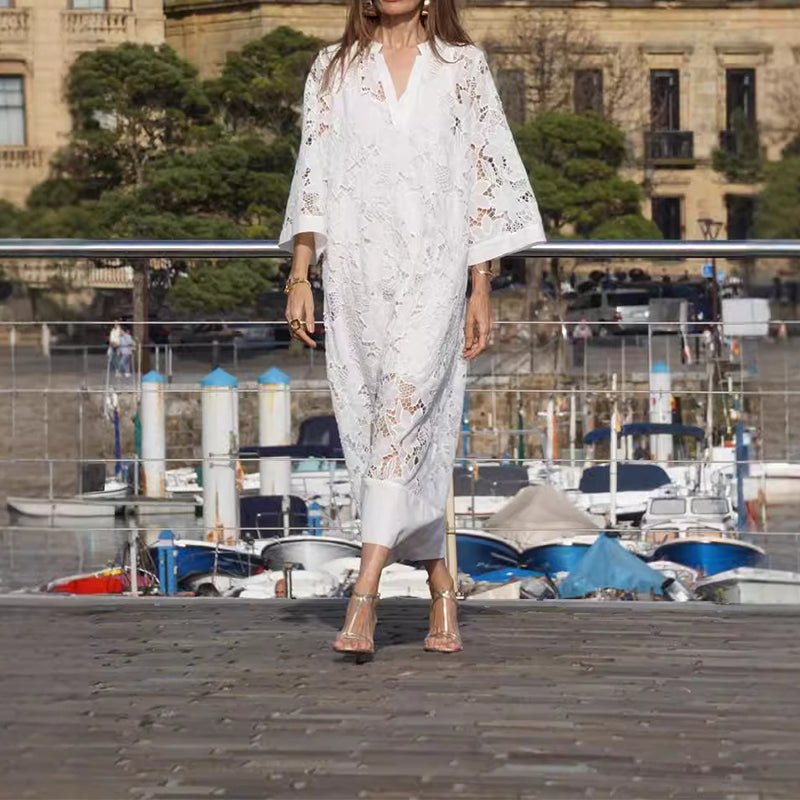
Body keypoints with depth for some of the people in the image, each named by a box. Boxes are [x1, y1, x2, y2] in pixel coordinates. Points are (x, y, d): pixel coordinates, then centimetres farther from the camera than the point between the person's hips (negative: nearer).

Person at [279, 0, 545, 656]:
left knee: (404, 410, -19)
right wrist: (300, 277, 2)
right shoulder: (334, 70, 12)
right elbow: (313, 177, 11)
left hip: (434, 270, -2)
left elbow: (485, 179, 7)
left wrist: (482, 290, 2)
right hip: (356, 274, 2)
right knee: (395, 426, 1)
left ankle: (365, 594, -26)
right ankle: (441, 588, 12)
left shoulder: (462, 67, 8)